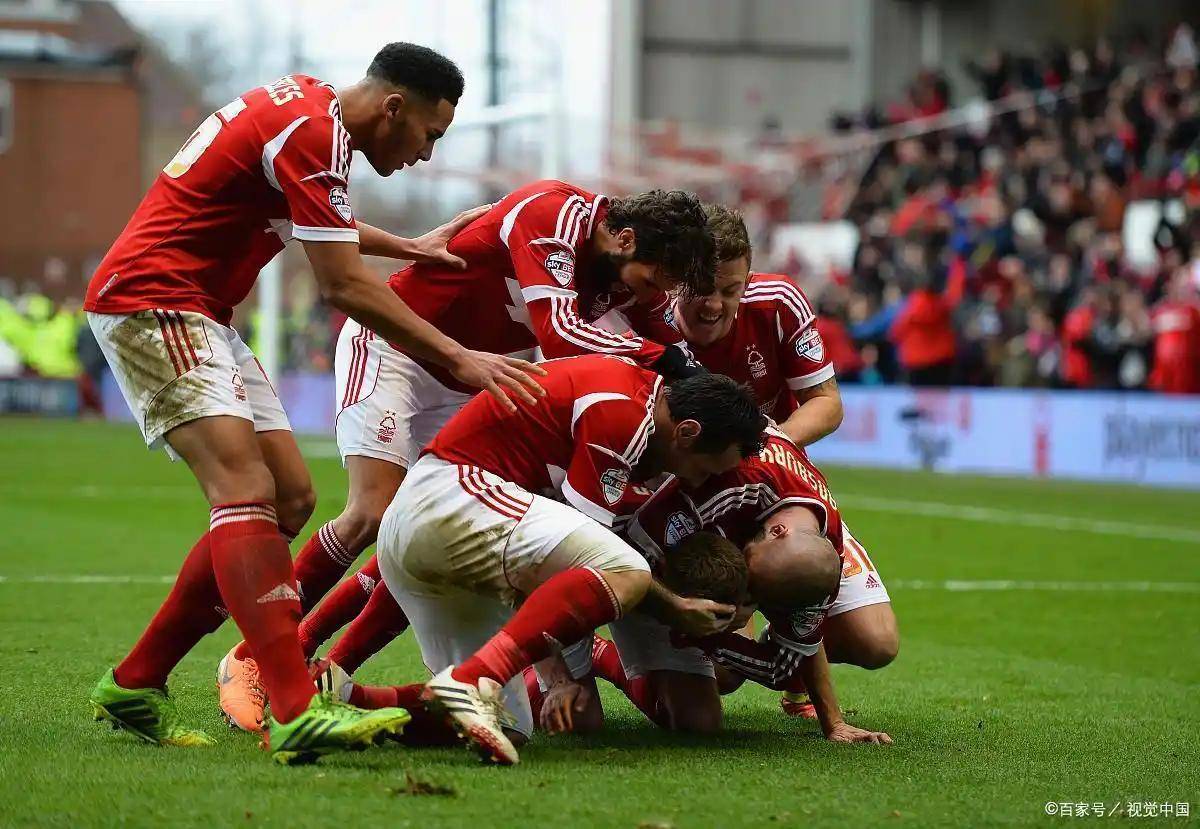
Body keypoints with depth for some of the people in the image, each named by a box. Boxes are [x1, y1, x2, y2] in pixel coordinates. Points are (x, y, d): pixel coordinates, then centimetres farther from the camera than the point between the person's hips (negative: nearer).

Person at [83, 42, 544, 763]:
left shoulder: (307, 103, 12)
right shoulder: (313, 131, -18)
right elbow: (345, 287, -18)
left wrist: (408, 247, 33)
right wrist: (460, 360, -14)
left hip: (201, 314, 10)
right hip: (149, 301, -10)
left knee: (291, 498, 6)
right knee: (246, 487, -24)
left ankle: (134, 686, 11)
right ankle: (298, 714, -36)